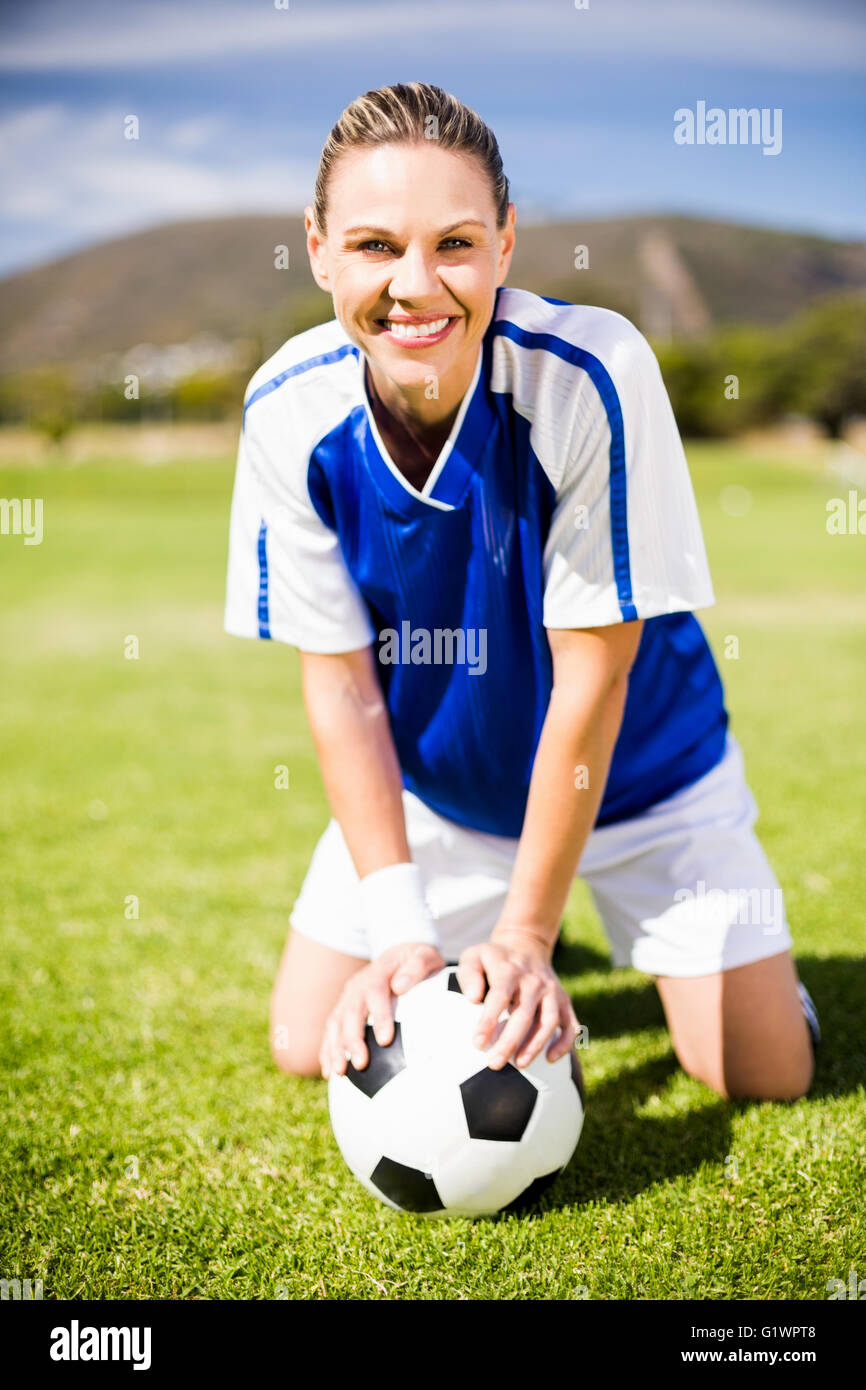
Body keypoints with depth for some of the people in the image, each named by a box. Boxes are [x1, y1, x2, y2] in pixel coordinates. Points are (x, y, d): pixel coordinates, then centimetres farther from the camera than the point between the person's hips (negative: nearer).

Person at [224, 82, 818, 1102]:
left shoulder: (593, 374, -31)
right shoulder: (289, 412, -22)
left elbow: (592, 675, -25)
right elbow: (337, 682, -14)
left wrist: (526, 934, -22)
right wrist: (402, 930, -20)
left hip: (634, 769, -1)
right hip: (429, 782, 2)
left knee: (765, 1073, -3)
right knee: (311, 1048, 3)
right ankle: (458, 939, 31)